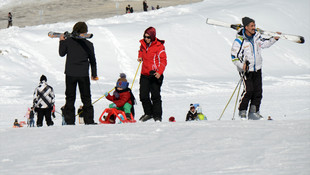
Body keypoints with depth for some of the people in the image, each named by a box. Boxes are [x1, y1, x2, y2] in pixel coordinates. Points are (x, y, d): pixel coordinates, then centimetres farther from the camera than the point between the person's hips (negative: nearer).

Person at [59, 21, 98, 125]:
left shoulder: (67, 41, -4)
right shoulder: (88, 44, -3)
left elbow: (62, 53, 10)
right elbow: (92, 60, 5)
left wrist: (61, 42, 24)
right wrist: (94, 74, 17)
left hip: (70, 74, 0)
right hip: (83, 74, 0)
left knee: (70, 98, 7)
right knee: (86, 98, 9)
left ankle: (69, 121, 2)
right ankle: (89, 120, 5)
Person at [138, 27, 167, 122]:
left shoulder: (159, 46, -10)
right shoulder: (143, 44, 7)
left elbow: (163, 61, -10)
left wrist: (159, 72, -23)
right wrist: (140, 56, 10)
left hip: (155, 75, -6)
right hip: (144, 75, 6)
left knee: (155, 96, -4)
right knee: (143, 96, 5)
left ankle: (157, 116, 4)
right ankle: (148, 113, 23)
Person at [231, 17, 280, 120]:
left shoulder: (256, 36, 4)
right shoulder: (239, 40, -14)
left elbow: (264, 43, 25)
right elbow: (234, 57, -12)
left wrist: (274, 39, 15)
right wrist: (242, 65, -25)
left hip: (257, 69, 6)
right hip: (246, 70, -6)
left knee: (258, 91, 2)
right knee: (249, 90, -18)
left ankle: (254, 112, 13)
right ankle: (242, 111, -3)